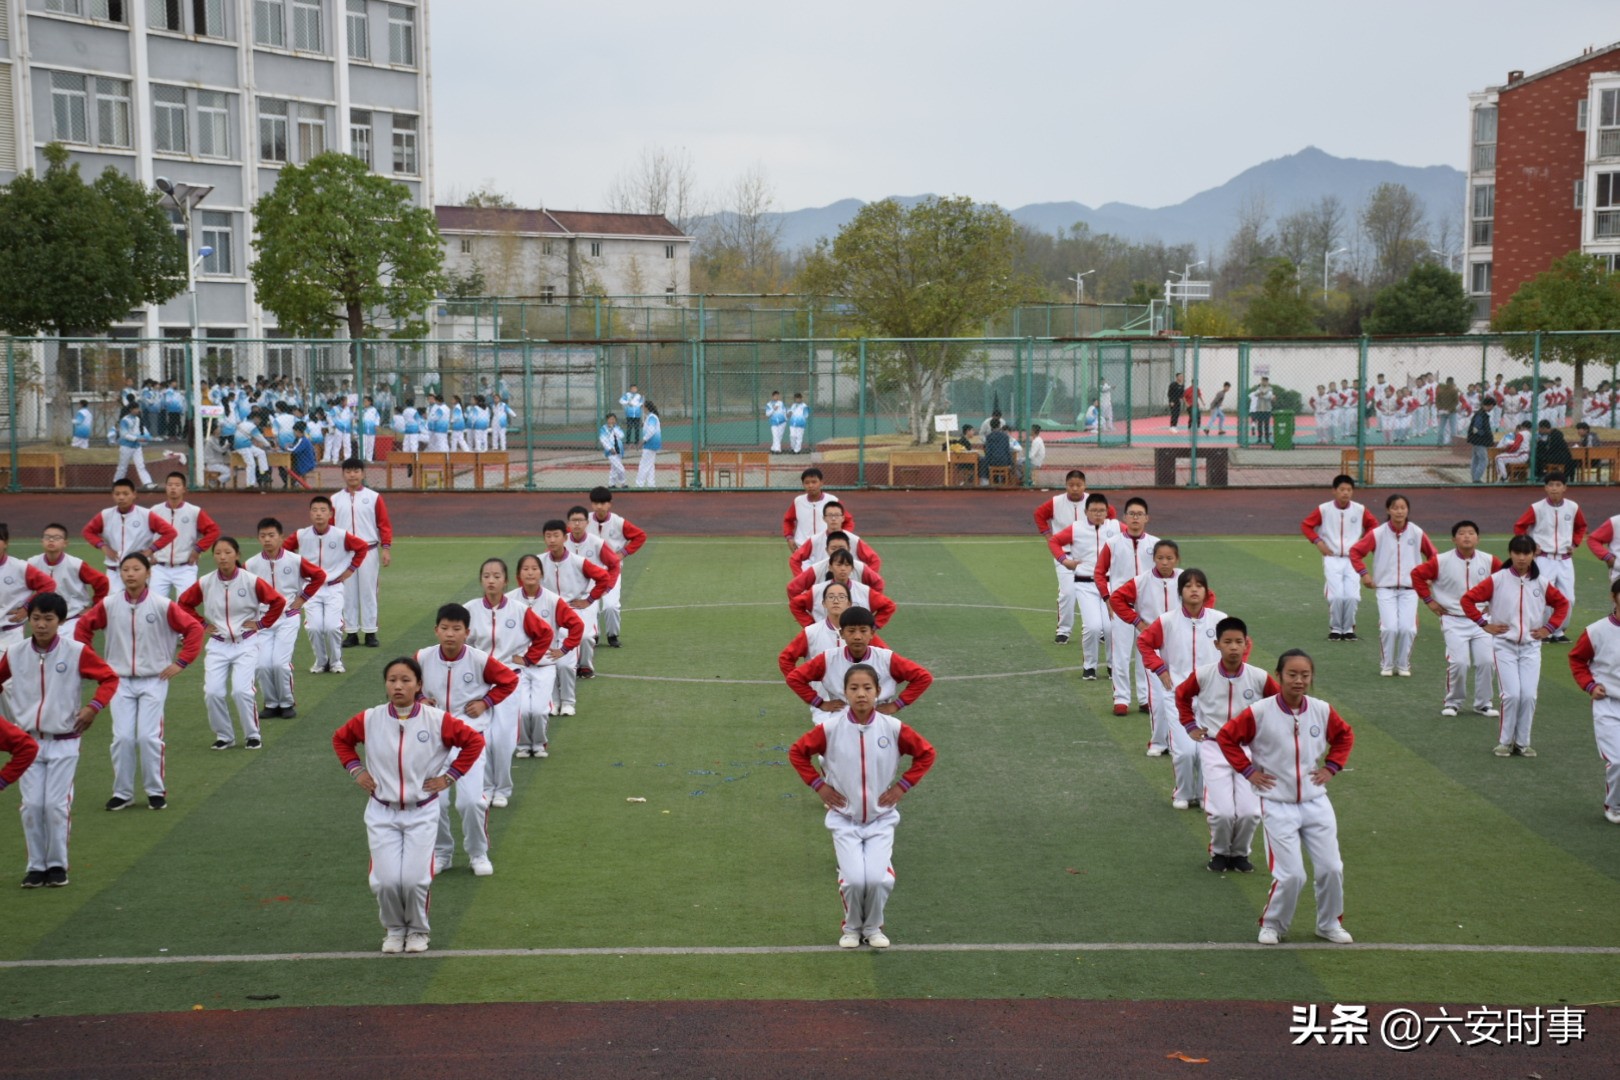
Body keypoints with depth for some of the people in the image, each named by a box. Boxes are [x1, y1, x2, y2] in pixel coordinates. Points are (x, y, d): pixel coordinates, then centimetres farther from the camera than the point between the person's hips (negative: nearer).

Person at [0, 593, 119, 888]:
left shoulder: (77, 652, -9)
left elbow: (109, 678, -2)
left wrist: (94, 707, -13)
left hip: (64, 743, -2)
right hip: (28, 742, 2)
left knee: (56, 805, -4)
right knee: (31, 805, 0)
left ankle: (57, 864, 11)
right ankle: (35, 866, 11)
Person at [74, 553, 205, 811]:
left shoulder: (163, 606, -9)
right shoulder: (109, 605, -2)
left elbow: (193, 628, -5)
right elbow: (83, 626, 12)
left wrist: (181, 662, -6)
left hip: (154, 681, -2)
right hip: (120, 681, 2)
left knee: (148, 736, -7)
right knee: (122, 737, -2)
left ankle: (156, 791, 9)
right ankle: (122, 792, 11)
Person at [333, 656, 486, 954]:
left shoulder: (437, 720, -9)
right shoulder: (369, 720, -4)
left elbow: (474, 741, 2)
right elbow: (340, 739, 16)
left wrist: (449, 776, -1)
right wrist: (356, 771, 6)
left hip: (422, 813, -1)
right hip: (382, 813, 1)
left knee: (414, 879, -11)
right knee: (386, 880, -10)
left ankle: (417, 930, 18)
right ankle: (394, 929, 20)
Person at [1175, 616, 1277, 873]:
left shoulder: (1260, 678, -9)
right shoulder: (1203, 675, -9)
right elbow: (1181, 695, 12)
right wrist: (1190, 726, 7)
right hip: (1213, 748, -1)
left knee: (1250, 812, -11)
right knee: (1222, 812, -14)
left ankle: (1240, 853, 19)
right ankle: (1219, 853, 17)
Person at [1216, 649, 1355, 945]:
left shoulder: (1322, 711, -2)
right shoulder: (1259, 712, -13)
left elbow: (1345, 736, 17)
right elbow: (1225, 737, -2)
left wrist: (1331, 767, 7)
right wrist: (1247, 770, -5)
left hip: (1316, 802, 4)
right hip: (1278, 805, -4)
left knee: (1332, 869, 2)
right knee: (1291, 874, -9)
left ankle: (1330, 924, 26)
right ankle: (1272, 925, 16)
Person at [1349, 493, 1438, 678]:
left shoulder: (1417, 533, 1)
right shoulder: (1378, 534, -3)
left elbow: (1432, 555, 15)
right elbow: (1355, 551, 5)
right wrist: (1364, 573, 0)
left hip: (1410, 589, 1)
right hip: (1386, 588, -1)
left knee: (1408, 628, -13)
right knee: (1389, 627, -15)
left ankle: (1404, 665, 10)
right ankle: (1386, 665, 7)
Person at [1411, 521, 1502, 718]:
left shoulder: (1489, 561, -1)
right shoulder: (1441, 562, -7)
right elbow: (1417, 575, 1)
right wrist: (1429, 600, 0)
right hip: (1454, 621, -2)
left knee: (1485, 661, -6)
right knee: (1458, 662, -12)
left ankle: (1483, 703, 12)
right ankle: (1453, 702, 8)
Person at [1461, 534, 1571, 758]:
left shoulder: (1541, 584, 4)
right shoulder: (1497, 580, -5)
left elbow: (1562, 603, 18)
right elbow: (1468, 599, -3)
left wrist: (1549, 628, 9)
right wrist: (1484, 624, -4)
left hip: (1531, 647, 2)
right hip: (1505, 646, -2)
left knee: (1529, 696, -6)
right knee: (1512, 694, -12)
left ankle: (1523, 742, 10)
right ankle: (1504, 742, 5)